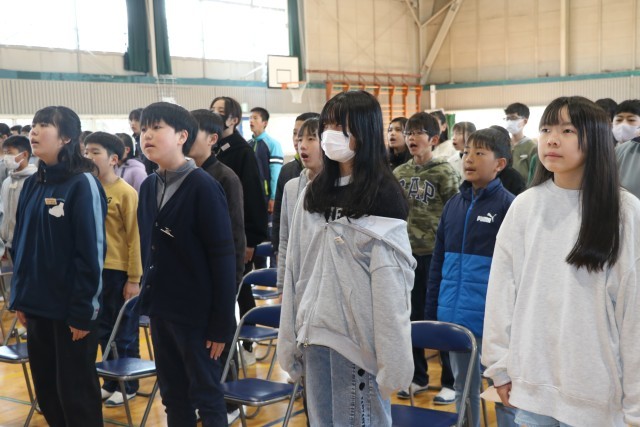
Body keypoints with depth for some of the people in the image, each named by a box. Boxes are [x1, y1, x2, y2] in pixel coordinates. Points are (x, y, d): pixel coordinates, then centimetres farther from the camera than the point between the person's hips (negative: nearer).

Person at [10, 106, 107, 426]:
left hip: (71, 308, -7)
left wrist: (83, 311, -15)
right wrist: (19, 298, 11)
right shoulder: (32, 184, 8)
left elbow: (91, 252, -15)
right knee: (46, 389, 16)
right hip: (37, 305, 7)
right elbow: (20, 246, 14)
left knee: (75, 391, 5)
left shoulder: (83, 184, -13)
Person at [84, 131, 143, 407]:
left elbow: (135, 237, -12)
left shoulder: (126, 193, -13)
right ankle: (111, 382, 29)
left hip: (120, 272, -6)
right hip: (94, 270, 6)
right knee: (104, 331, 16)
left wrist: (134, 279, -13)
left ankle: (128, 386, 21)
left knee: (125, 333, 7)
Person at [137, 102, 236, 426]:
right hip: (160, 309, 7)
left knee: (206, 396, 7)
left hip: (197, 312, -7)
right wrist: (148, 298, 12)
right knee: (173, 396, 18)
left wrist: (221, 322, -16)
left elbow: (223, 258, -16)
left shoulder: (203, 186, -16)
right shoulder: (148, 187, 6)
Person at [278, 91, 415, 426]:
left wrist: (391, 357, -15)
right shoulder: (313, 193, 11)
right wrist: (289, 338, 8)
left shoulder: (383, 195, -8)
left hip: (359, 333, -6)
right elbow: (296, 268, 10)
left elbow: (390, 280, -13)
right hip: (316, 330, 6)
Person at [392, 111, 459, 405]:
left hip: (436, 254, -5)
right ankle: (418, 376, 25)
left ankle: (450, 382, 15)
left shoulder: (445, 172, -7)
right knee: (412, 316, 11)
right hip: (407, 253, 5)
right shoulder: (399, 174, 8)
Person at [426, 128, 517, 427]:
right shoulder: (454, 204, 7)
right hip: (454, 316, 6)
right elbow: (438, 260, 12)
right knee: (463, 387, 18)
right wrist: (431, 310, 10)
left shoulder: (509, 206, -10)